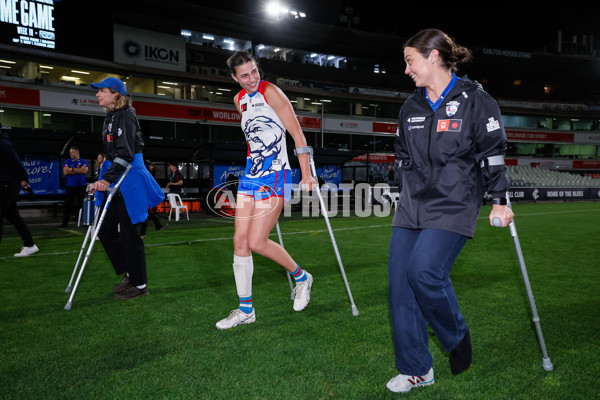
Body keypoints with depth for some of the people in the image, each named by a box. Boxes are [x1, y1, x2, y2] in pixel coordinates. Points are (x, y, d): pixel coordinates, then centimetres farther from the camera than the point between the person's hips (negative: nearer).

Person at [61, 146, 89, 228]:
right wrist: (78, 171, -6)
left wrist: (72, 169, -6)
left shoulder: (84, 162, 6)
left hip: (81, 186, -1)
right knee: (68, 205, -1)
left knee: (80, 204, 1)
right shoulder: (67, 162, 10)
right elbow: (65, 172, -4)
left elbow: (84, 170, -12)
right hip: (70, 186, 1)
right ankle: (64, 223, 1)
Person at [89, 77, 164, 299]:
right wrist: (105, 179, 21)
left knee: (129, 234, -3)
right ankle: (129, 273, 25)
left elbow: (125, 153, -20)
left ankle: (139, 284, 10)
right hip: (117, 183, 10)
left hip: (130, 182, -10)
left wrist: (107, 178, -25)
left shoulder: (126, 116, -11)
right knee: (106, 230, 12)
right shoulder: (111, 118, 18)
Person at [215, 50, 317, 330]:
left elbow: (297, 134, -12)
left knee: (257, 242, -11)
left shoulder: (270, 92, -8)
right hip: (250, 175, 7)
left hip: (275, 176, -7)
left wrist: (306, 176, -16)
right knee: (240, 240, 2)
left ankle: (301, 277, 15)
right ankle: (245, 310, 14)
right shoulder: (239, 100, 14)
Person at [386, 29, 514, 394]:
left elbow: (493, 153, -2)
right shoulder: (411, 107, 14)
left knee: (424, 271, -21)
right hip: (412, 207, 6)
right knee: (399, 281, -1)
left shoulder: (475, 100, -3)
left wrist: (500, 201, -1)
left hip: (454, 205, -6)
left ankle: (458, 336, 12)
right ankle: (416, 370, 13)